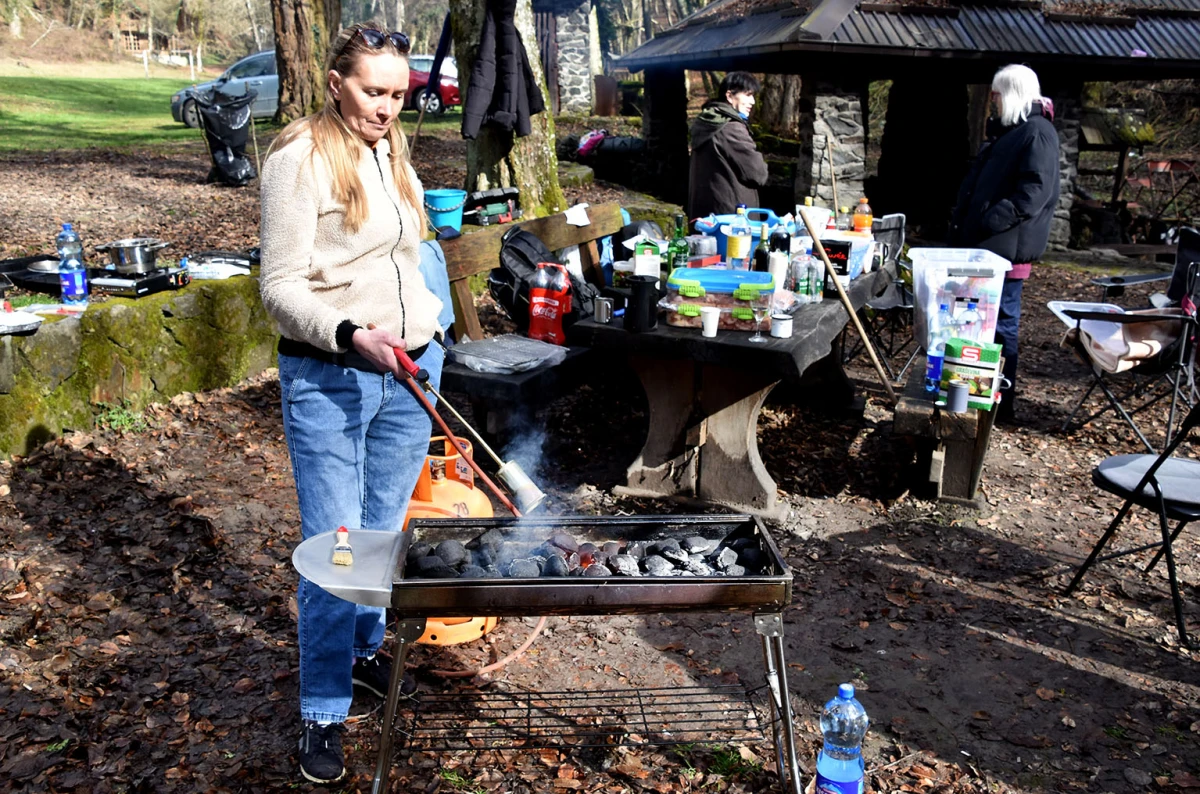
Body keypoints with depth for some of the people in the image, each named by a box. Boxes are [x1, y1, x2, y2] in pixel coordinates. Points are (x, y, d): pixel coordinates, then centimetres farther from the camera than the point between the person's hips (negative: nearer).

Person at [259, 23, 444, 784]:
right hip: (330, 380, -6)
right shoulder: (300, 158, -10)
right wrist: (352, 334, -30)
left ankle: (365, 649, 37)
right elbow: (281, 285, -15)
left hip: (411, 369, 6)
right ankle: (325, 714, 10)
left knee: (386, 528, 15)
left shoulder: (393, 153, 12)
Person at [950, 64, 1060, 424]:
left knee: (1001, 322, -4)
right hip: (984, 243, 10)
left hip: (1006, 246, -10)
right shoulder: (1005, 130, 20)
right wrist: (962, 222, 13)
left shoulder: (1037, 133, -11)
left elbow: (1034, 192, -21)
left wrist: (990, 222, -24)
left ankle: (1002, 401, 5)